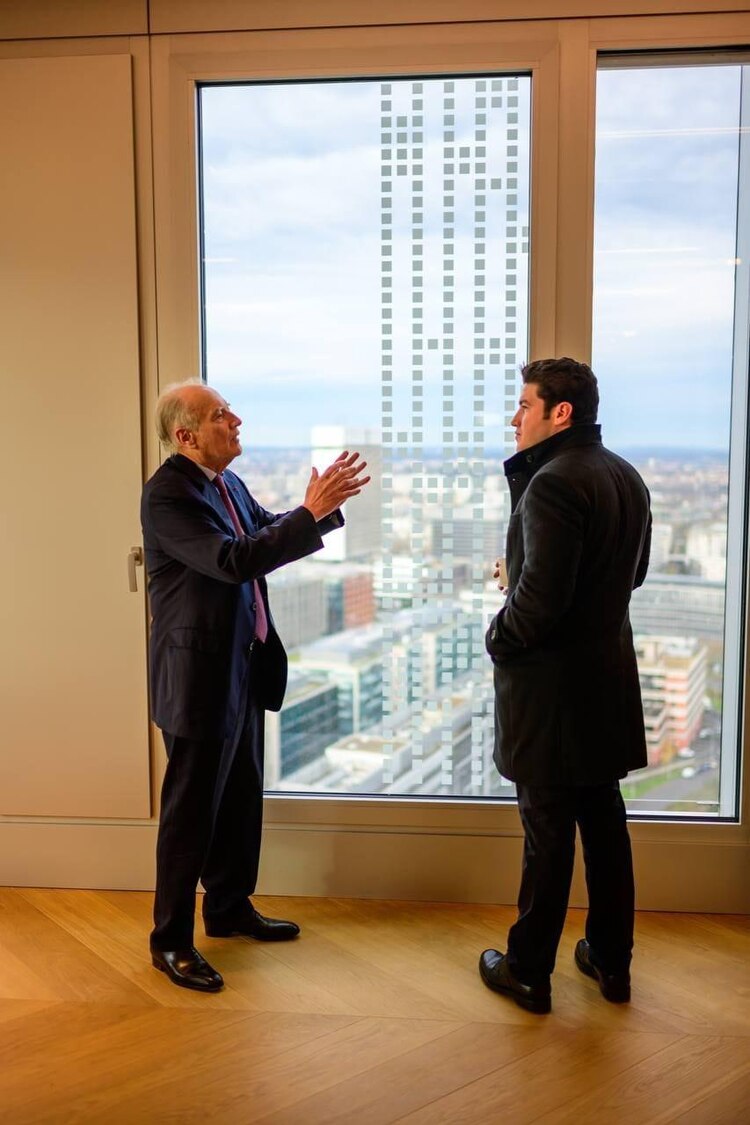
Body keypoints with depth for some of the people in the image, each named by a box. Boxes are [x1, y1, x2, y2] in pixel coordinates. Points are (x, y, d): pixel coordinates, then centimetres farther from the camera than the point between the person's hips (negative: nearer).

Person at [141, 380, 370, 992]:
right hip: (199, 675, -9)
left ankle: (230, 907, 37)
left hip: (242, 666, 9)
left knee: (241, 798, 19)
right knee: (191, 809, 3)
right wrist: (310, 510, -28)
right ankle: (171, 940, 19)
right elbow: (232, 561, -30)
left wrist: (325, 504, 0)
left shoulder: (229, 484, 8)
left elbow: (271, 536, 17)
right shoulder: (166, 494, -19)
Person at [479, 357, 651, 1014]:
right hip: (609, 675, 8)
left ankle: (529, 972, 19)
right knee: (604, 819, 17)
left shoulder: (552, 483, -20)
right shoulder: (625, 477, 8)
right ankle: (612, 960, 31)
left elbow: (541, 595, -26)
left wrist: (500, 640, -7)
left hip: (550, 685, -8)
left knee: (548, 832, 3)